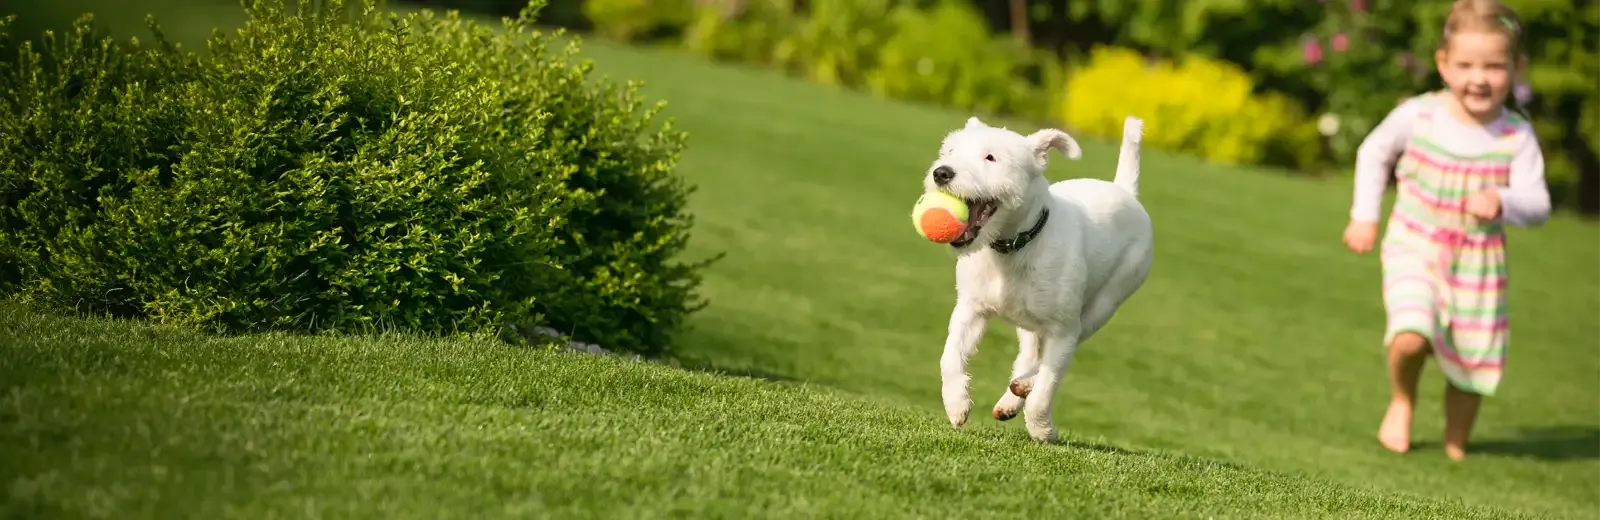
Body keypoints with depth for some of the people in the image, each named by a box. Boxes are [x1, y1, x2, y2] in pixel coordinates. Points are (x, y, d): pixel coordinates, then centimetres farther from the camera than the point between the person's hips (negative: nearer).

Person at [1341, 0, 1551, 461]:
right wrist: (1365, 216, 5)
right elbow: (1374, 153, 7)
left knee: (1473, 360, 11)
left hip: (1479, 264, 2)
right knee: (1411, 338, -25)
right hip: (1414, 250, -2)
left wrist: (1501, 202, -35)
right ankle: (1402, 398, 9)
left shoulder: (1517, 136, -12)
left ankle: (1456, 446, 37)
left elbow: (1537, 205, -14)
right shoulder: (1417, 117, -12)